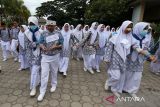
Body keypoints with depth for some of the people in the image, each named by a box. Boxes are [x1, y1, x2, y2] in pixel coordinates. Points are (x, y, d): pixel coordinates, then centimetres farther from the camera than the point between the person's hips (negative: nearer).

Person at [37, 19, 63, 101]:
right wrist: (42, 47, -25)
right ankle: (42, 92, 12)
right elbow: (40, 43, -1)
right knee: (44, 74, -1)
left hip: (55, 56, 0)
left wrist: (56, 47, -23)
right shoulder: (43, 34, -2)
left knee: (54, 72, 17)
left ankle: (54, 85, 41)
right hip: (45, 56, 0)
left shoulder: (58, 34, -4)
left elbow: (62, 45, -3)